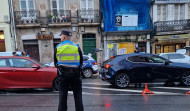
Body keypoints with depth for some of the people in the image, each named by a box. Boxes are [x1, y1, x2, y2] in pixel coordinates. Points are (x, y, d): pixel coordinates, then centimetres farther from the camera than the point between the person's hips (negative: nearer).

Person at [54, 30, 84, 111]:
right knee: (77, 94, 9)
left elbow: (55, 62, 9)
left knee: (62, 94, 11)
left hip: (63, 74, 0)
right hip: (75, 73, 0)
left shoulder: (58, 47, 1)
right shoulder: (77, 47, 0)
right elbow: (81, 61, 6)